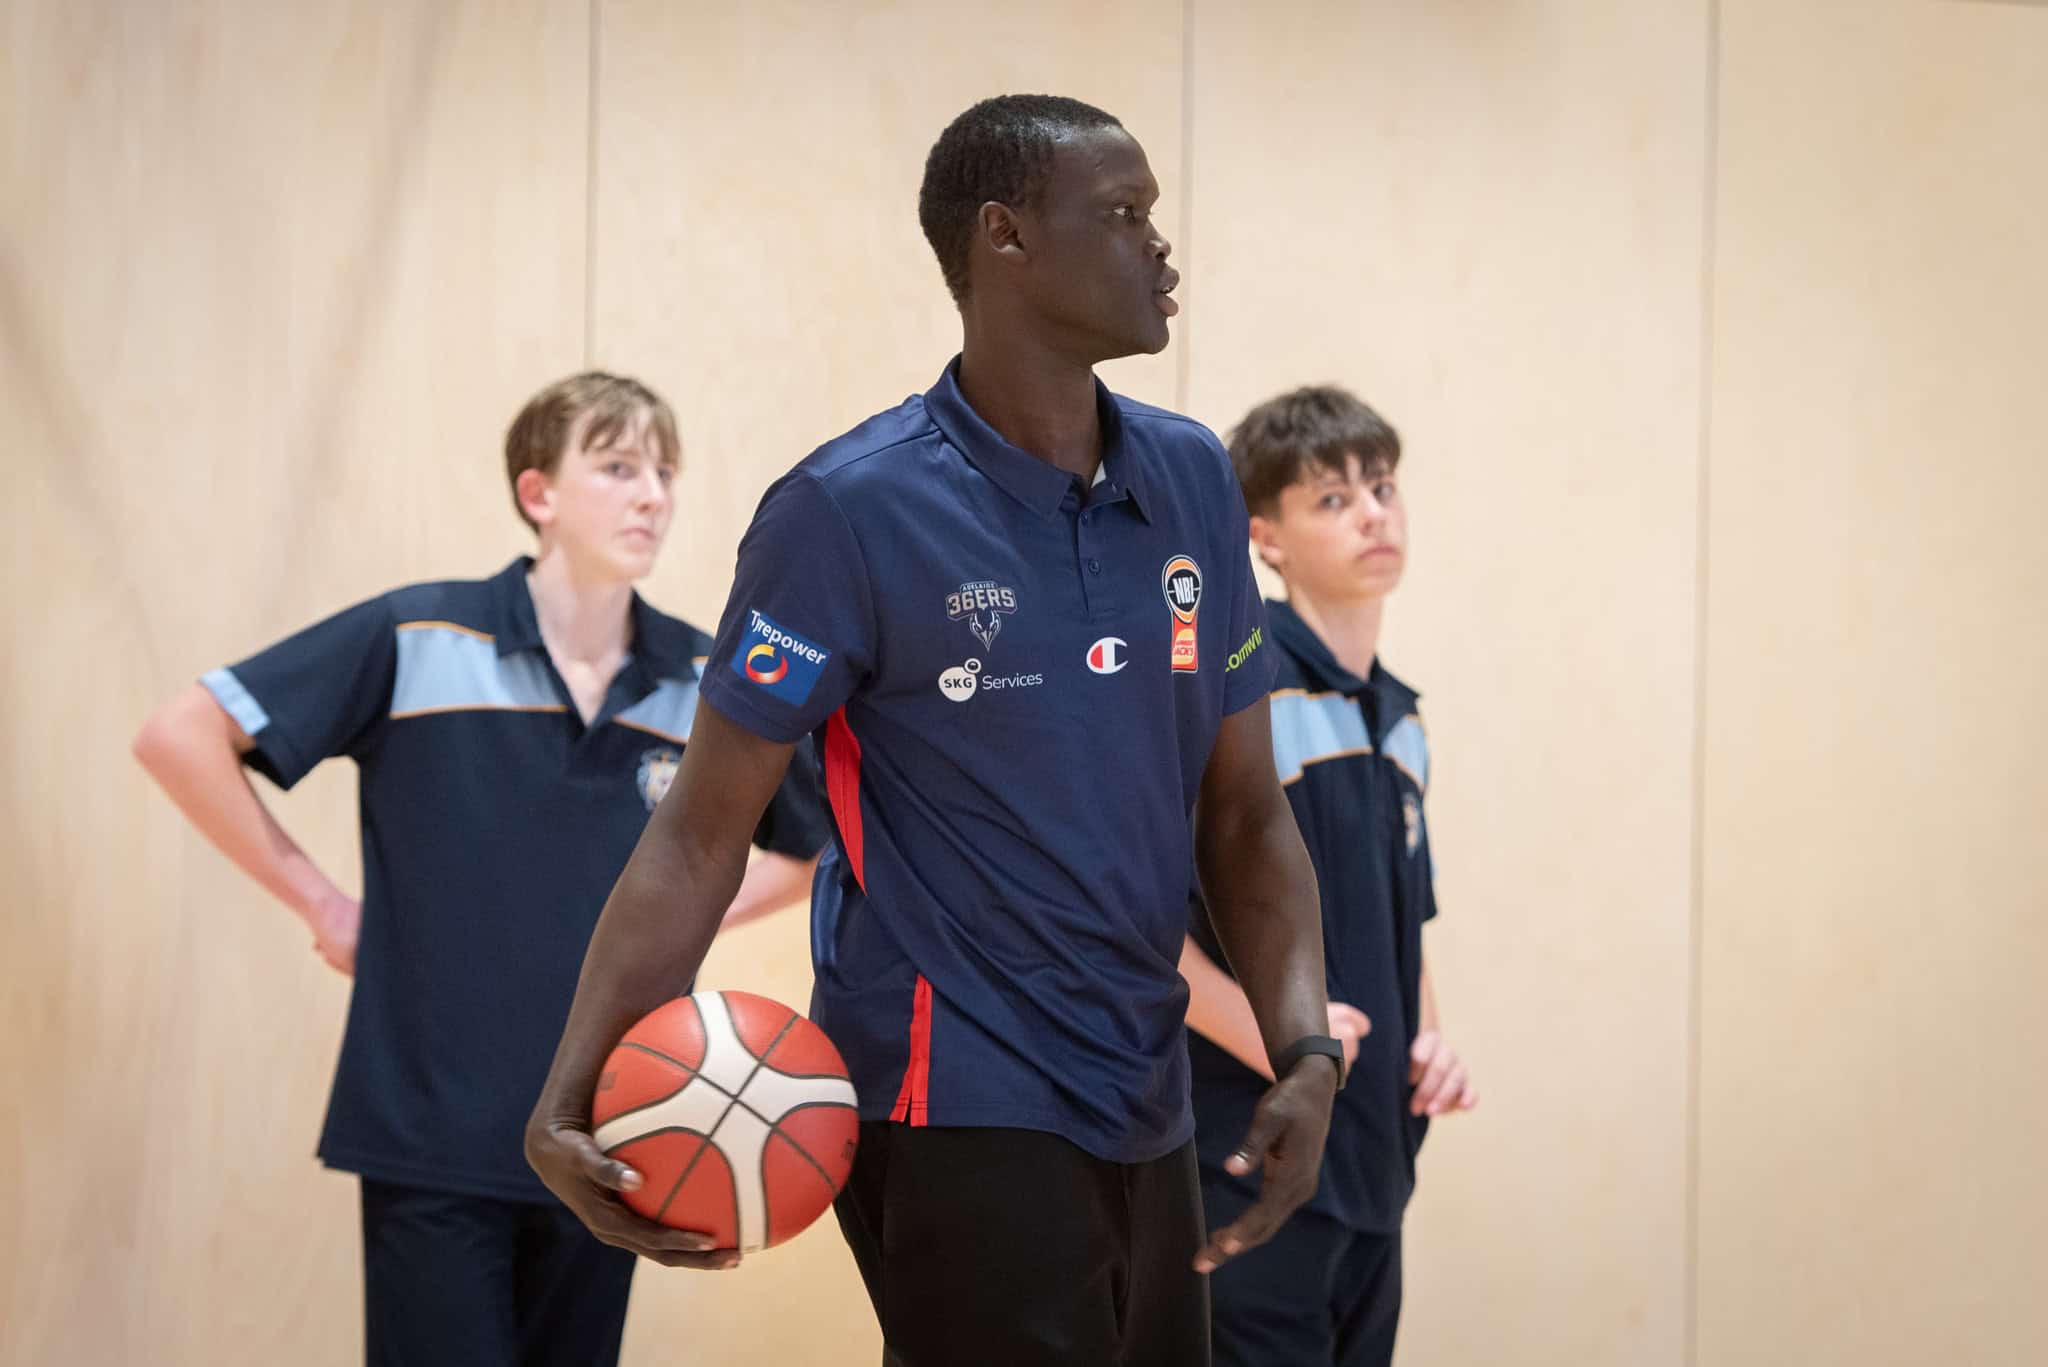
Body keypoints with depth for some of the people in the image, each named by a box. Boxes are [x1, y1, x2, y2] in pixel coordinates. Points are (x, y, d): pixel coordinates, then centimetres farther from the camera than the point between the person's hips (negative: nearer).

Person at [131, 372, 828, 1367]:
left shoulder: (710, 683, 2)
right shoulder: (414, 640, -7)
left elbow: (817, 847, 18)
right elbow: (180, 737, -5)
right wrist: (319, 903, -4)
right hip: (432, 1140, -4)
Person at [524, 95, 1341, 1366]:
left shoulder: (1193, 479, 7)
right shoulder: (849, 510, -11)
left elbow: (1243, 812, 12)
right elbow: (701, 835, -9)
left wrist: (1308, 1049, -3)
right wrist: (570, 1101, -19)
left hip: (1147, 1117, 7)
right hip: (957, 1113, -7)